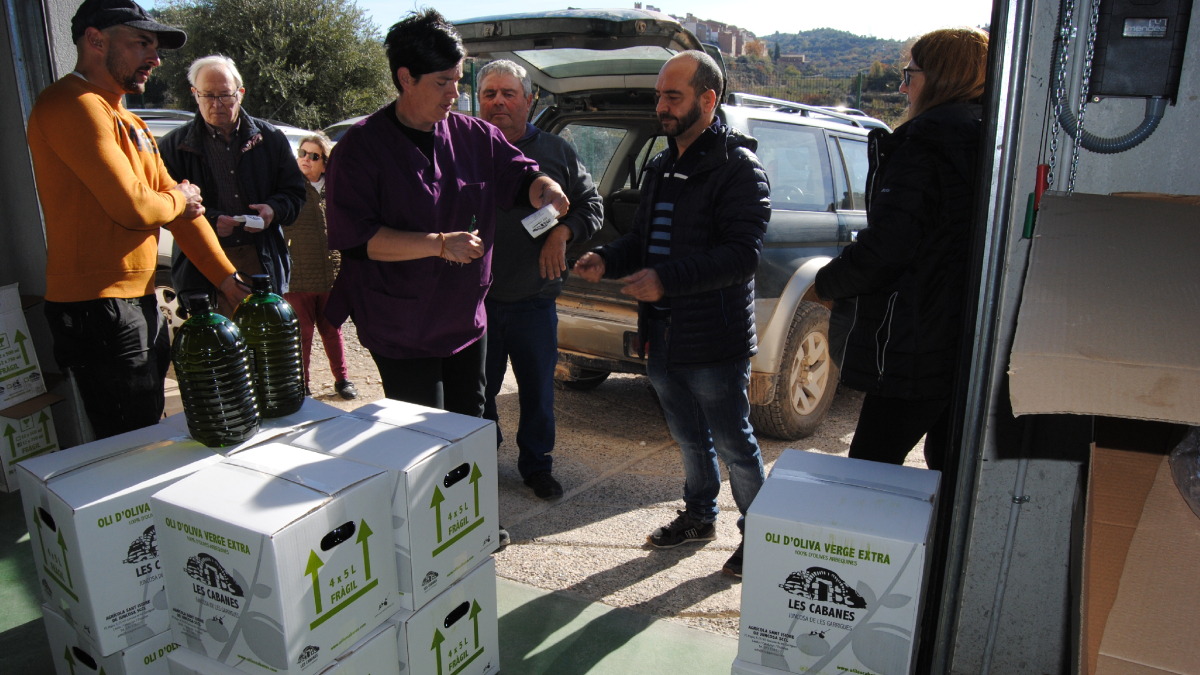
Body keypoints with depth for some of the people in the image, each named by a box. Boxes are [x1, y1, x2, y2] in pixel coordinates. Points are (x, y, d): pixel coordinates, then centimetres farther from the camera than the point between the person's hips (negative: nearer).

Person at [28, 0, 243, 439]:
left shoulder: (128, 121, 19)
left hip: (140, 303, 10)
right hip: (97, 308, -10)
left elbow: (183, 210, 13)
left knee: (150, 433, 16)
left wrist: (228, 280, 6)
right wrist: (178, 199, 1)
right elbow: (132, 206, -21)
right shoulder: (73, 105, -12)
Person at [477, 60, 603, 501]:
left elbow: (591, 205, 8)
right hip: (476, 301, -1)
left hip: (535, 302, 1)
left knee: (537, 391, 13)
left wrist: (563, 232, -9)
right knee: (477, 391, 11)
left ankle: (536, 465, 32)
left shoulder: (555, 152, 6)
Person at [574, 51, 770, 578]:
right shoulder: (661, 168, 14)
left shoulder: (737, 167, -13)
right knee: (690, 438, 22)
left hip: (715, 341, -8)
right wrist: (608, 260, -1)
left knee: (733, 445, 7)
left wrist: (666, 278, -31)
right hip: (663, 336, 8)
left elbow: (742, 254, -22)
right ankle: (700, 516, 41)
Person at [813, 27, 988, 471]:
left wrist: (827, 283, -4)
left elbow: (884, 250, -20)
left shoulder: (923, 146, -14)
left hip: (918, 351, -9)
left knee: (870, 468, 0)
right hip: (978, 345, 9)